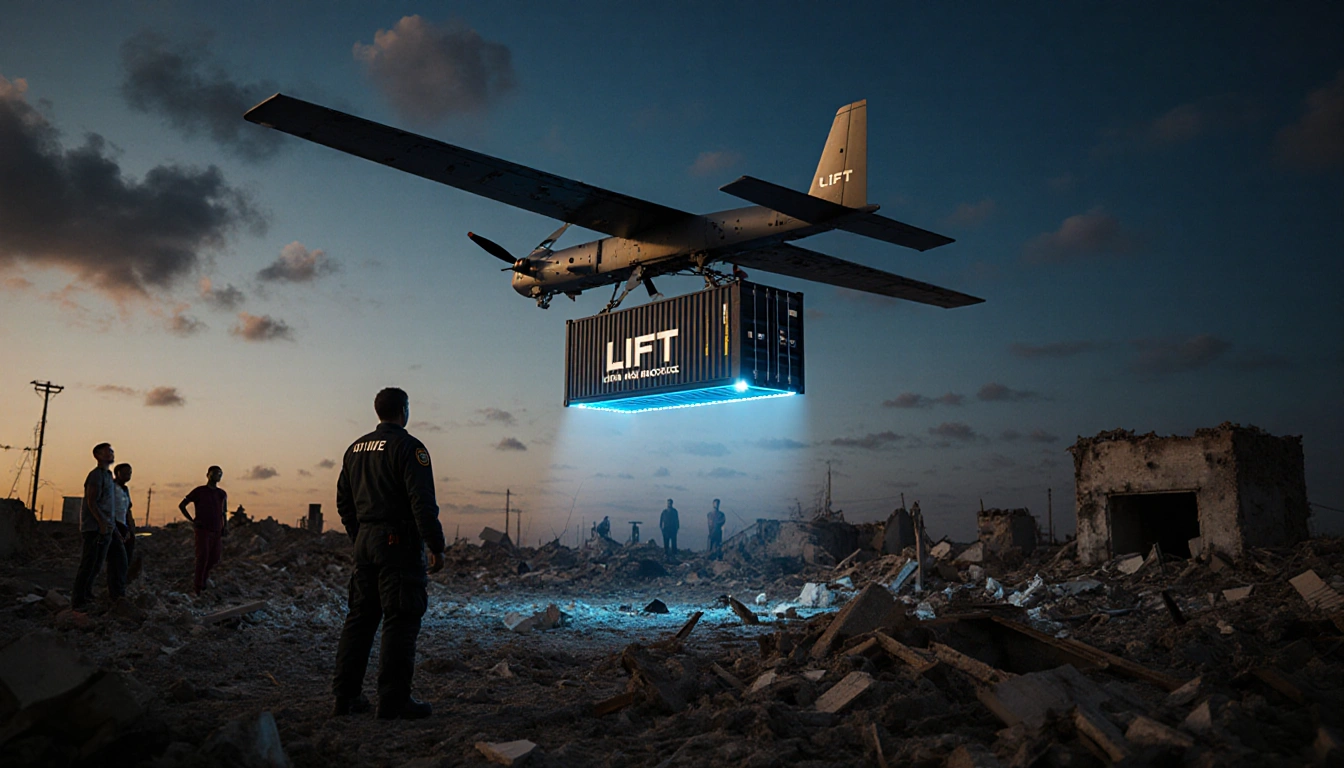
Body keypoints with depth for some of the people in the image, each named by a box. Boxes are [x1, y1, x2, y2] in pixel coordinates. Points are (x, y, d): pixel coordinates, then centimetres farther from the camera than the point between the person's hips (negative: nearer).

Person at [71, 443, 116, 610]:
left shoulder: (107, 475, 20)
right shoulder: (96, 474, -9)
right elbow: (91, 501, -16)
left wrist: (111, 527, 20)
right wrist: (102, 523, -22)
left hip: (104, 528, 9)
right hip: (94, 527, -9)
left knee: (97, 565, 13)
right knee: (88, 564, -8)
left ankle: (86, 596, 21)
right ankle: (78, 600, -4)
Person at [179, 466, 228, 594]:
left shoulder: (222, 494, 12)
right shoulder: (199, 491, 0)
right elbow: (181, 505, 4)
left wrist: (224, 530, 9)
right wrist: (192, 520, -4)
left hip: (217, 531, 4)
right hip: (203, 530, -4)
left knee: (214, 559, 6)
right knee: (203, 557, -11)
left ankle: (203, 576, 32)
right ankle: (197, 586, -5)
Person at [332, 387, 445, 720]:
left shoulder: (356, 448, 15)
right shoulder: (408, 447, -11)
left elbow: (343, 502, 20)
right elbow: (423, 504, -17)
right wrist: (437, 547, -12)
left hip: (365, 541, 8)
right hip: (398, 542, -8)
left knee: (360, 617, 13)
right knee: (400, 621, -3)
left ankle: (345, 696, 16)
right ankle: (394, 701, -1)